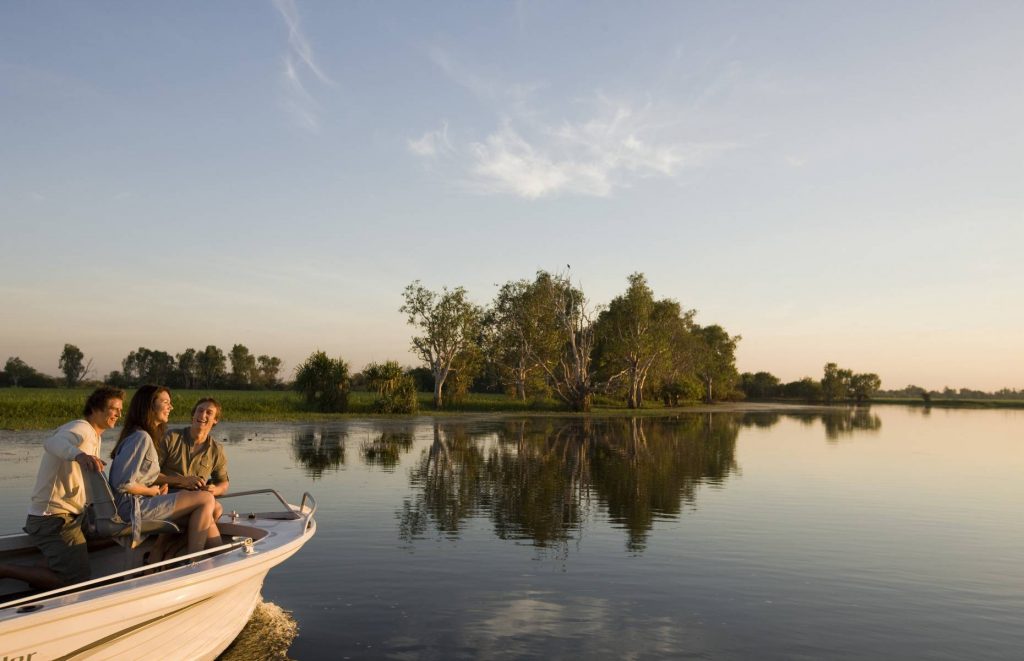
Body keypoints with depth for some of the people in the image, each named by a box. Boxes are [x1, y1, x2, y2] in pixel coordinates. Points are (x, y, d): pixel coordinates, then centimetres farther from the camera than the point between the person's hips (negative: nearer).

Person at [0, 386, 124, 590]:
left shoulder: (94, 437, 19)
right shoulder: (81, 428, -13)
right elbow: (52, 443, -37)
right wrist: (79, 455, -56)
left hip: (69, 516, 10)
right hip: (53, 518, -10)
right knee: (76, 582, -13)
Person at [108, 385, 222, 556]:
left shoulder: (144, 436, 19)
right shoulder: (141, 437, -14)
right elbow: (123, 483, -21)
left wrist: (158, 488, 4)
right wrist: (152, 491, -7)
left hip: (139, 504, 10)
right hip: (133, 506, -10)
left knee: (206, 515, 3)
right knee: (206, 499, -15)